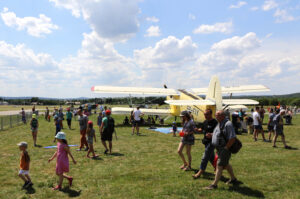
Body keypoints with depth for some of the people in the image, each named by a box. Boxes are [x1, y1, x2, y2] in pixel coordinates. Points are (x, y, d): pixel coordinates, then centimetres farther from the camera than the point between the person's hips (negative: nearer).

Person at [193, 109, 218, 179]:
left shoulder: (215, 122, -16)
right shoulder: (205, 122, 10)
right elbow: (202, 129, 21)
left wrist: (211, 135, -36)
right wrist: (197, 130, 0)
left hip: (211, 142, -8)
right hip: (206, 142, 8)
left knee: (205, 158, -5)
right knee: (211, 157, 19)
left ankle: (200, 172, 2)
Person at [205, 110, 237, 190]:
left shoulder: (228, 124, -21)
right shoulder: (219, 123, 9)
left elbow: (232, 138, -25)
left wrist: (226, 148, -20)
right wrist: (211, 135, 7)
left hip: (224, 149, -10)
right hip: (219, 148, 10)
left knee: (219, 166, -6)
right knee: (226, 164, 22)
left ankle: (214, 184, 0)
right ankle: (233, 179, 40)